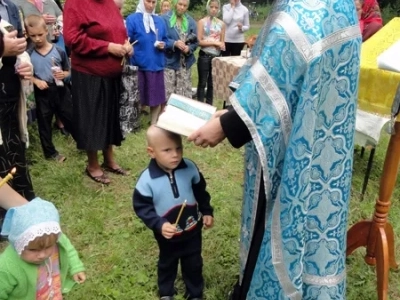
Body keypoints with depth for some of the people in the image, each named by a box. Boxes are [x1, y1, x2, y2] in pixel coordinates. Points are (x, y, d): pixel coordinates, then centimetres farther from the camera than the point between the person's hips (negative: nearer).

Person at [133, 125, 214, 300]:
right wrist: (159, 225, -28)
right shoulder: (147, 180, -25)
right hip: (167, 234, -1)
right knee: (167, 264, 25)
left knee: (193, 264, 21)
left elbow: (200, 191, 1)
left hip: (192, 229, 2)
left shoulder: (190, 168, -16)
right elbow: (141, 207, -18)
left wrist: (207, 212, 1)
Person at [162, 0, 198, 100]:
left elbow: (195, 41, 9)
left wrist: (189, 48, -12)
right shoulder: (165, 19, -3)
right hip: (169, 62, -4)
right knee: (168, 94, -4)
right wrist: (175, 43, -24)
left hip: (185, 63, 4)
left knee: (185, 93, 7)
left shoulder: (191, 21, 12)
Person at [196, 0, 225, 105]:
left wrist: (221, 45, -11)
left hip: (216, 56, 4)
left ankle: (209, 106, 20)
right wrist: (214, 42, -13)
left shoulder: (221, 24, 7)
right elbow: (199, 41, -9)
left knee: (212, 83, 11)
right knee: (202, 82, 1)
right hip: (204, 56, -3)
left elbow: (222, 42, 12)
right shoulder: (202, 22, -3)